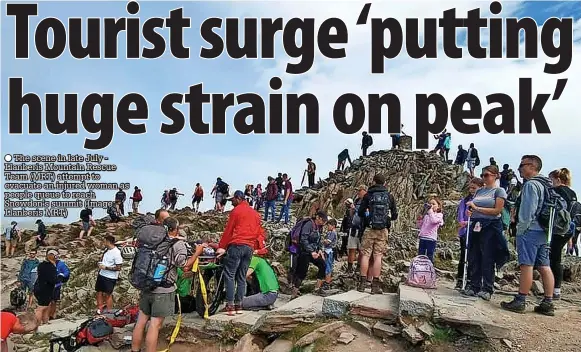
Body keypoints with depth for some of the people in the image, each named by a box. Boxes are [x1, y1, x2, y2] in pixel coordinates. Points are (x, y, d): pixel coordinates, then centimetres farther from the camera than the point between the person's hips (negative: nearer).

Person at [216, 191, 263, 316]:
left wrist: (222, 247, 2)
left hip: (236, 245, -6)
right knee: (242, 277, 11)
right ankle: (239, 305, 10)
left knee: (229, 275, -3)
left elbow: (228, 230, -2)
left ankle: (230, 305, -9)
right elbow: (260, 232, 17)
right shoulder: (255, 213, 19)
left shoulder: (236, 210, -1)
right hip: (250, 248, 6)